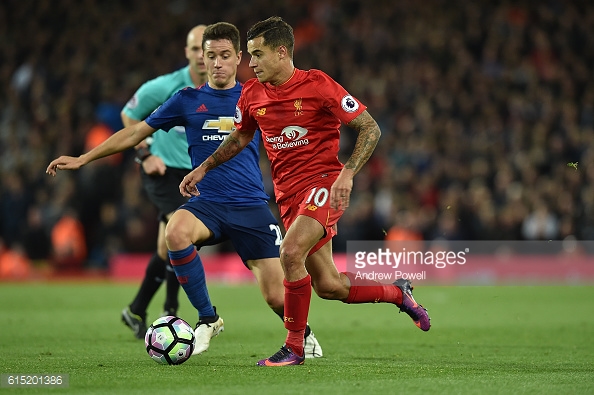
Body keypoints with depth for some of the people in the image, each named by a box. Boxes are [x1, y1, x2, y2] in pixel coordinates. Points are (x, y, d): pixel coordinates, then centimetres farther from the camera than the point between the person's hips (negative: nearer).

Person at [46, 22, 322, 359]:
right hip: (207, 204, 0)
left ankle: (303, 334, 31)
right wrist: (83, 159, 11)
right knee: (176, 232, -35)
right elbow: (138, 132, 12)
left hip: (252, 208, 0)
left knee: (277, 298, -7)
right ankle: (208, 318, -15)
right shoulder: (188, 100, 7)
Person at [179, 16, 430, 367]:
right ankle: (398, 293, 30)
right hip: (289, 194, 6)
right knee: (328, 286, 3)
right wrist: (203, 169, 18)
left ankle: (294, 348, -13)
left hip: (324, 183, -6)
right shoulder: (252, 95, 5)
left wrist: (347, 174, -20)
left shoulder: (318, 85, -12)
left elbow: (370, 128, -9)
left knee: (291, 253, -28)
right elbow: (240, 137, 25)